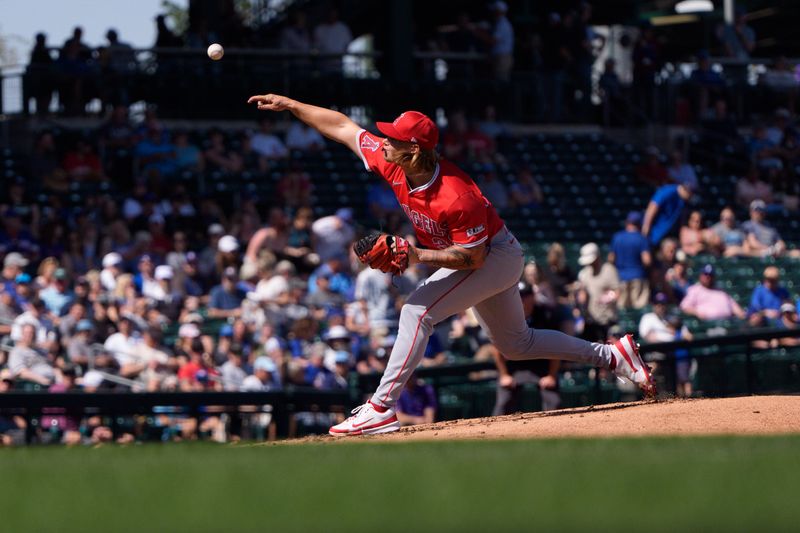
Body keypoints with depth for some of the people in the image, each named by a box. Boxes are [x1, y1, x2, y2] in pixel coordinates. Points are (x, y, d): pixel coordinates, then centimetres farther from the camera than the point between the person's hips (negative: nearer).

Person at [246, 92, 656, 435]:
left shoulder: (455, 197, -36)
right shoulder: (393, 164, -15)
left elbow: (473, 257, -28)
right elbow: (341, 127, -5)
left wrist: (418, 257, -35)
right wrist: (288, 104, -8)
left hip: (495, 256, -9)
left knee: (417, 311, -23)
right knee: (516, 344, 20)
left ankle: (381, 409, -25)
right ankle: (612, 356, 28)